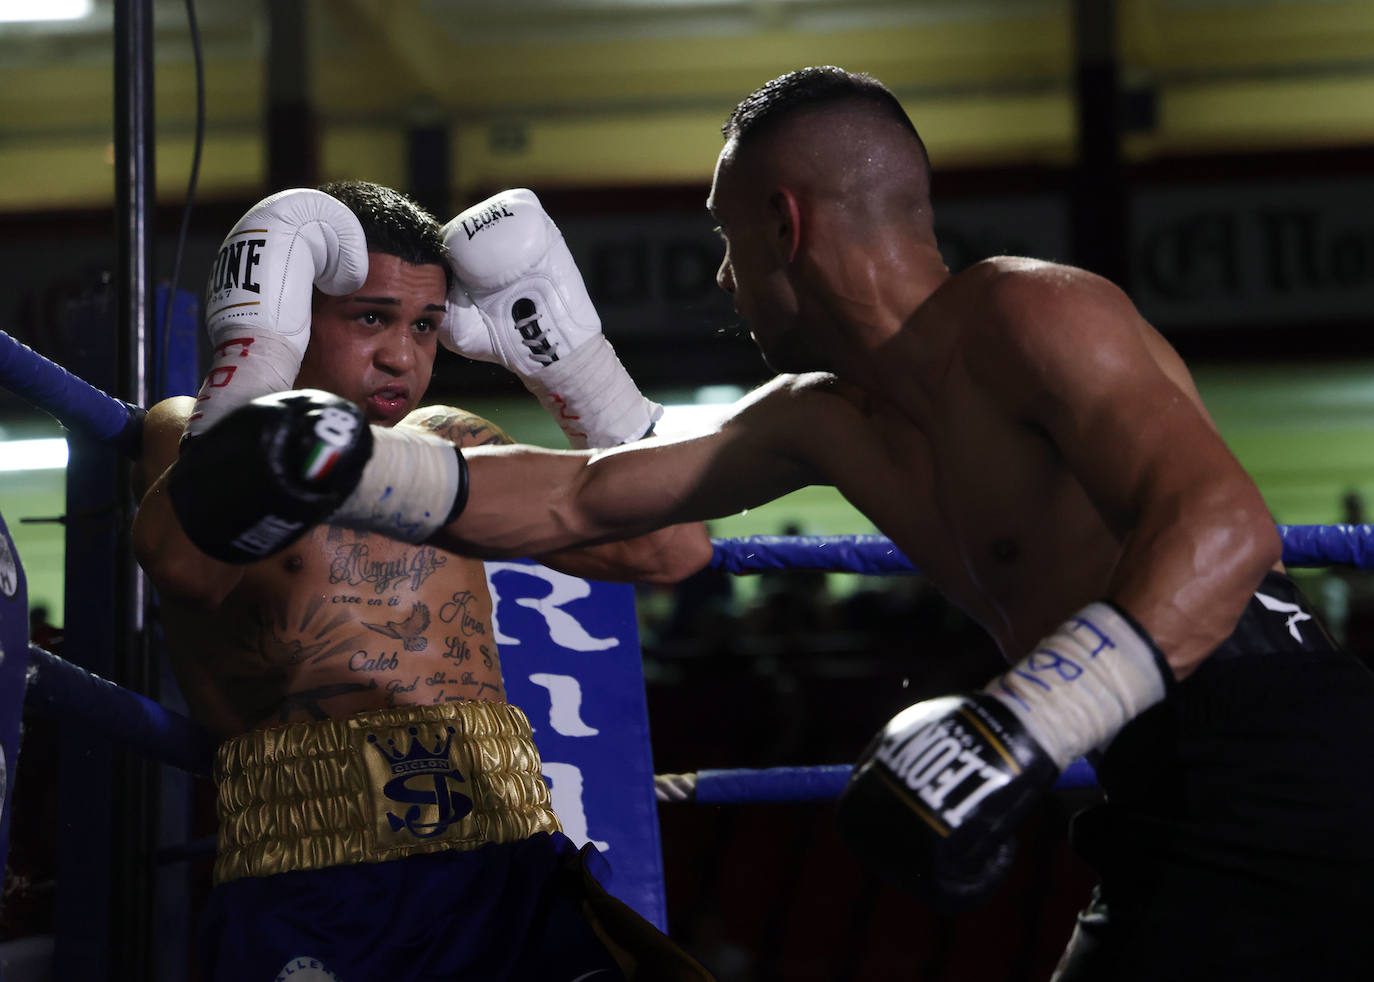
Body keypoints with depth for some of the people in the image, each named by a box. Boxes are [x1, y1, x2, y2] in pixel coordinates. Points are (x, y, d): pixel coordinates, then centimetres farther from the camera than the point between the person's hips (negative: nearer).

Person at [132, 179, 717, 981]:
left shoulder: (450, 444, 20)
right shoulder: (191, 433, 7)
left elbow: (669, 548, 15)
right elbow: (187, 562, -18)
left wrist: (567, 350, 10)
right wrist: (256, 344, -10)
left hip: (508, 863, 4)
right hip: (307, 891, -4)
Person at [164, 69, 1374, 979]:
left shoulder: (1025, 316, -13)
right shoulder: (825, 419, 14)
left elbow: (1226, 529, -27)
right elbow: (572, 498, 19)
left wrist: (1014, 733, -36)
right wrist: (340, 471, 12)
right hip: (1177, 808, 9)